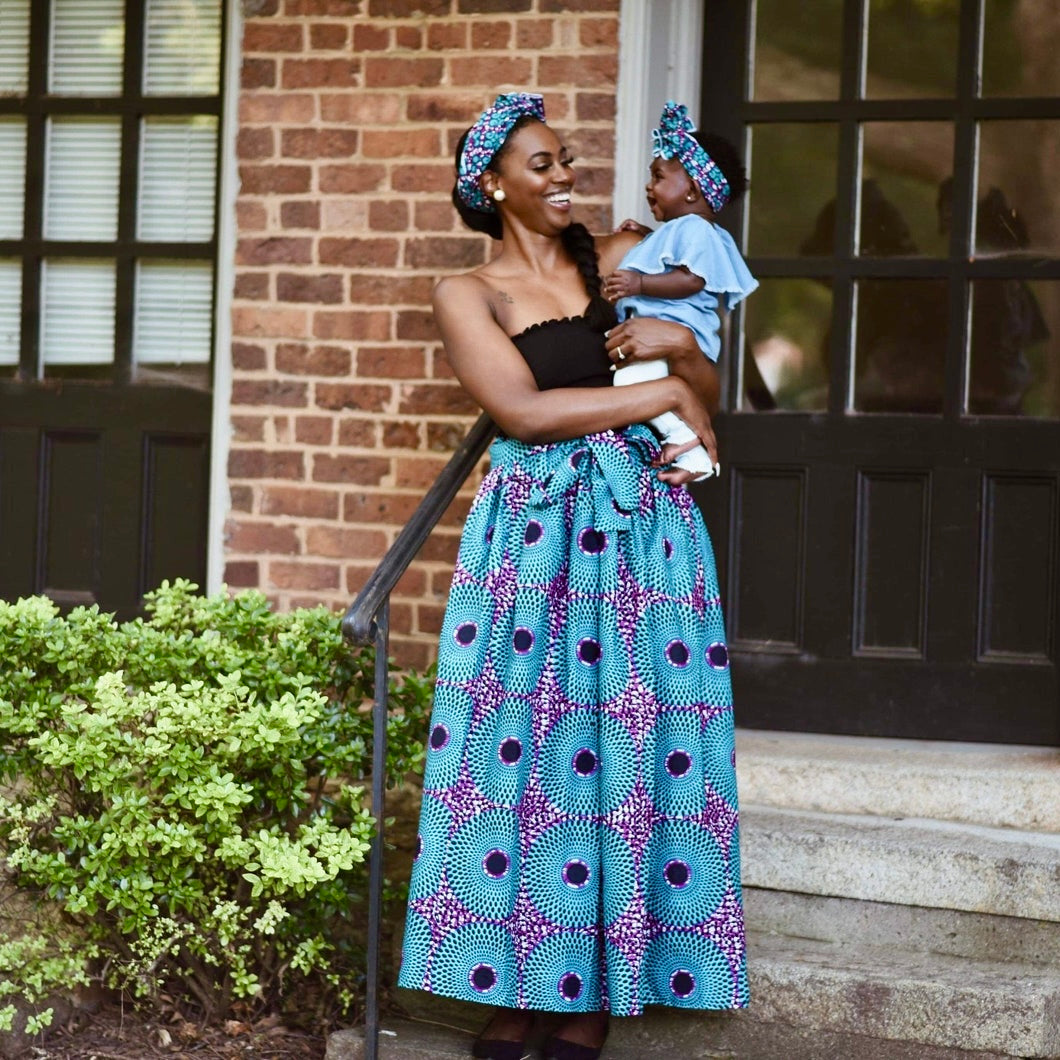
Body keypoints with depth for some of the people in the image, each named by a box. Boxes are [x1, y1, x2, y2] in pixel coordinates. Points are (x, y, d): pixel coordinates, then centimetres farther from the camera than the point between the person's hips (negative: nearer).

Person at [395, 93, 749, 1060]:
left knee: (625, 744, -1)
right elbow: (522, 409, -10)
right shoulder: (468, 292, 4)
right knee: (519, 742, -5)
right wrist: (661, 394, -8)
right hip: (534, 533, -2)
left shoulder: (618, 261, 14)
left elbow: (706, 394, 16)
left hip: (644, 527, 2)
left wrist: (679, 345, -7)